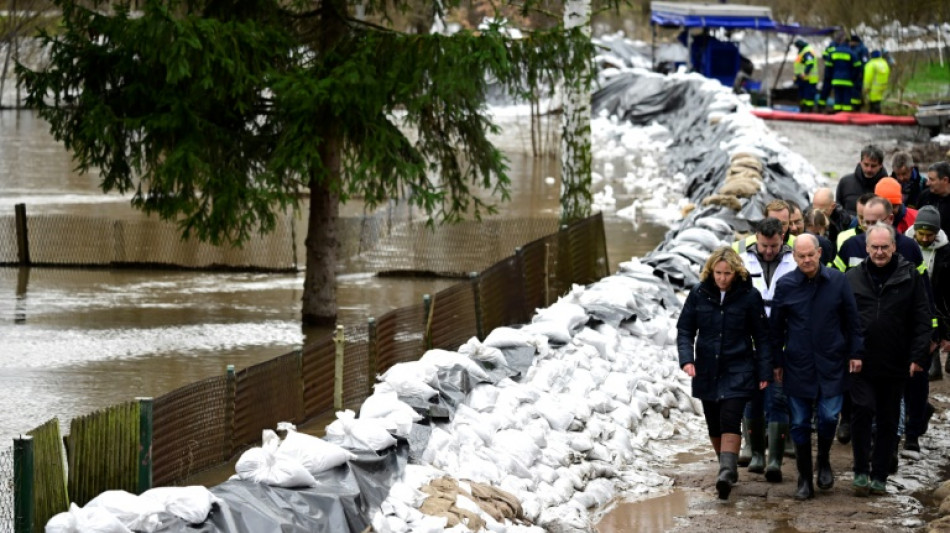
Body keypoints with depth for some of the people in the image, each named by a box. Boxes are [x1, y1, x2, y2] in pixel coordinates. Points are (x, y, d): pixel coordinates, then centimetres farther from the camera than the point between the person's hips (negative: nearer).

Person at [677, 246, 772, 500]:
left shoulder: (749, 296, -4)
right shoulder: (699, 294, 1)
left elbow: (761, 336, 2)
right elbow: (685, 329, 6)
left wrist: (764, 372, -1)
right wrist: (686, 358, -10)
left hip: (737, 372, -3)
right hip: (707, 371, 3)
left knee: (729, 421, -17)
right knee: (714, 426, 9)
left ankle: (727, 472, -25)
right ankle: (727, 468, 25)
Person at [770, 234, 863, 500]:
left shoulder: (837, 281, -1)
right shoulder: (785, 285, 0)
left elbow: (851, 319, 6)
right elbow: (775, 326, 7)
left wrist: (855, 353, 2)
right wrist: (777, 362, 7)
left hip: (831, 364, -1)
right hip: (798, 365, 1)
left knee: (829, 416, -6)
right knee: (800, 423, 3)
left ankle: (824, 461, 22)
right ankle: (804, 479, 13)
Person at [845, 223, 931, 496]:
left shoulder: (910, 277, 1)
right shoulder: (853, 278, 5)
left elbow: (922, 320, 2)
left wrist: (917, 357, -5)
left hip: (895, 365, 0)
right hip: (861, 362, 0)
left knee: (888, 421, 7)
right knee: (863, 412, -12)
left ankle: (879, 476, 16)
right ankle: (861, 472, -2)